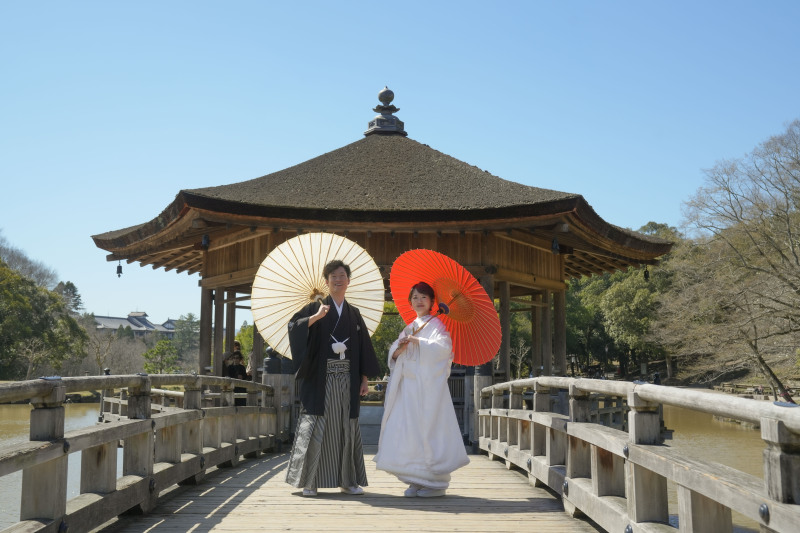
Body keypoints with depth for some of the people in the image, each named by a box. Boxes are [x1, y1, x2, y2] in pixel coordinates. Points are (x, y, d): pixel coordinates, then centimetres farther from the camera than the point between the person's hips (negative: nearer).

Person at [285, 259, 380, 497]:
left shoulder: (354, 314, 14)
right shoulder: (315, 308, 5)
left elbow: (364, 348, 13)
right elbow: (293, 326, -10)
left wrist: (364, 378, 7)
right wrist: (315, 317, -24)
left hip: (347, 381, 3)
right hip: (321, 380, -3)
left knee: (347, 428, 5)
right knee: (316, 428, -4)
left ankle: (348, 480, 13)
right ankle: (309, 482, 2)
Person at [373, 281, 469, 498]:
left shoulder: (437, 324, 2)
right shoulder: (409, 328, 20)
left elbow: (443, 347, -15)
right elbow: (394, 354, 11)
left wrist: (417, 341, -18)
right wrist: (401, 347, -10)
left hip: (429, 385, -6)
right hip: (408, 386, 6)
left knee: (429, 428, -8)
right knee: (408, 430, 0)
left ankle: (436, 482, -2)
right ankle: (417, 481, 7)